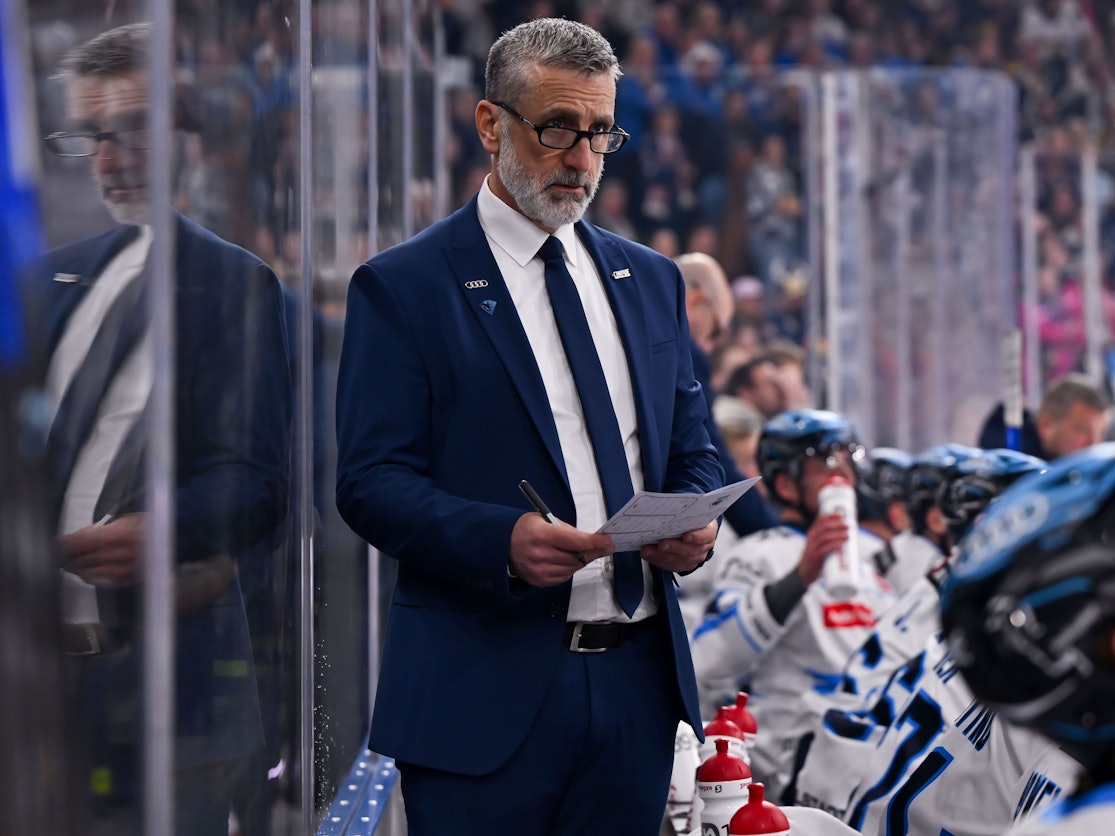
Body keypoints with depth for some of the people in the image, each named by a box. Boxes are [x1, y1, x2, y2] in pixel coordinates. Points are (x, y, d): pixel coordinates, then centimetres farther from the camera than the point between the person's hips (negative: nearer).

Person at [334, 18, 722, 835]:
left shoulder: (651, 279, 16)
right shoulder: (403, 286, -2)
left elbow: (692, 446, 20)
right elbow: (371, 482, -8)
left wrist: (696, 521, -4)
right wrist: (503, 539, -25)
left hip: (639, 677, 5)